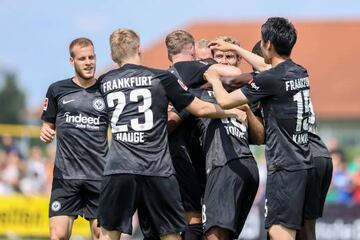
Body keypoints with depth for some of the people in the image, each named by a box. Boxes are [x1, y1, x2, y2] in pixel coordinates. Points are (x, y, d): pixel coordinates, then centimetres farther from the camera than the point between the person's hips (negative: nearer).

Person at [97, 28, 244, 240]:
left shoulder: (105, 82, 12)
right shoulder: (162, 78, 4)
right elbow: (201, 109, 8)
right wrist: (228, 112, 27)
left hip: (118, 169, 1)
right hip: (157, 171, -1)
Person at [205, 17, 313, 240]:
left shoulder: (269, 80, -15)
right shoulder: (300, 73, 11)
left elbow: (225, 101, -7)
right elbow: (268, 66, 33)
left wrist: (214, 79, 14)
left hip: (284, 165, -9)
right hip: (304, 162, 9)